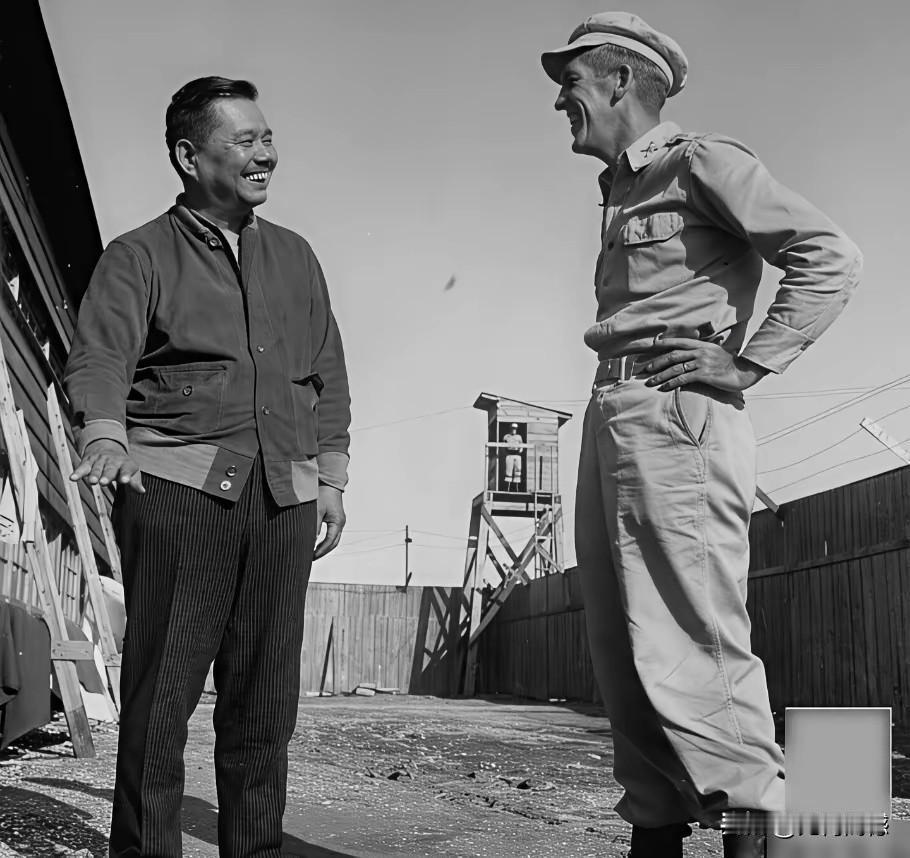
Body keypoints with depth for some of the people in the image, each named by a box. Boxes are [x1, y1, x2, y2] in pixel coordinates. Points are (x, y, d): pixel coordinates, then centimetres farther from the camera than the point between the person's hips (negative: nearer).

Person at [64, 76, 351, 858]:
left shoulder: (295, 257, 22)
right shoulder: (139, 256, 8)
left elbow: (329, 376, 22)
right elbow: (100, 357, -8)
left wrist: (331, 478, 13)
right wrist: (104, 437, -28)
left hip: (283, 495, 4)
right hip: (177, 483, -4)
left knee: (265, 694, 4)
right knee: (161, 685, -4)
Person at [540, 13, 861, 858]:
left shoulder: (700, 162, -1)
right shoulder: (620, 193, 24)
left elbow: (831, 256, -9)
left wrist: (747, 364, -12)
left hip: (674, 417, -9)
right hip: (611, 417, 9)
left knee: (691, 645, -12)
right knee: (623, 652, 6)